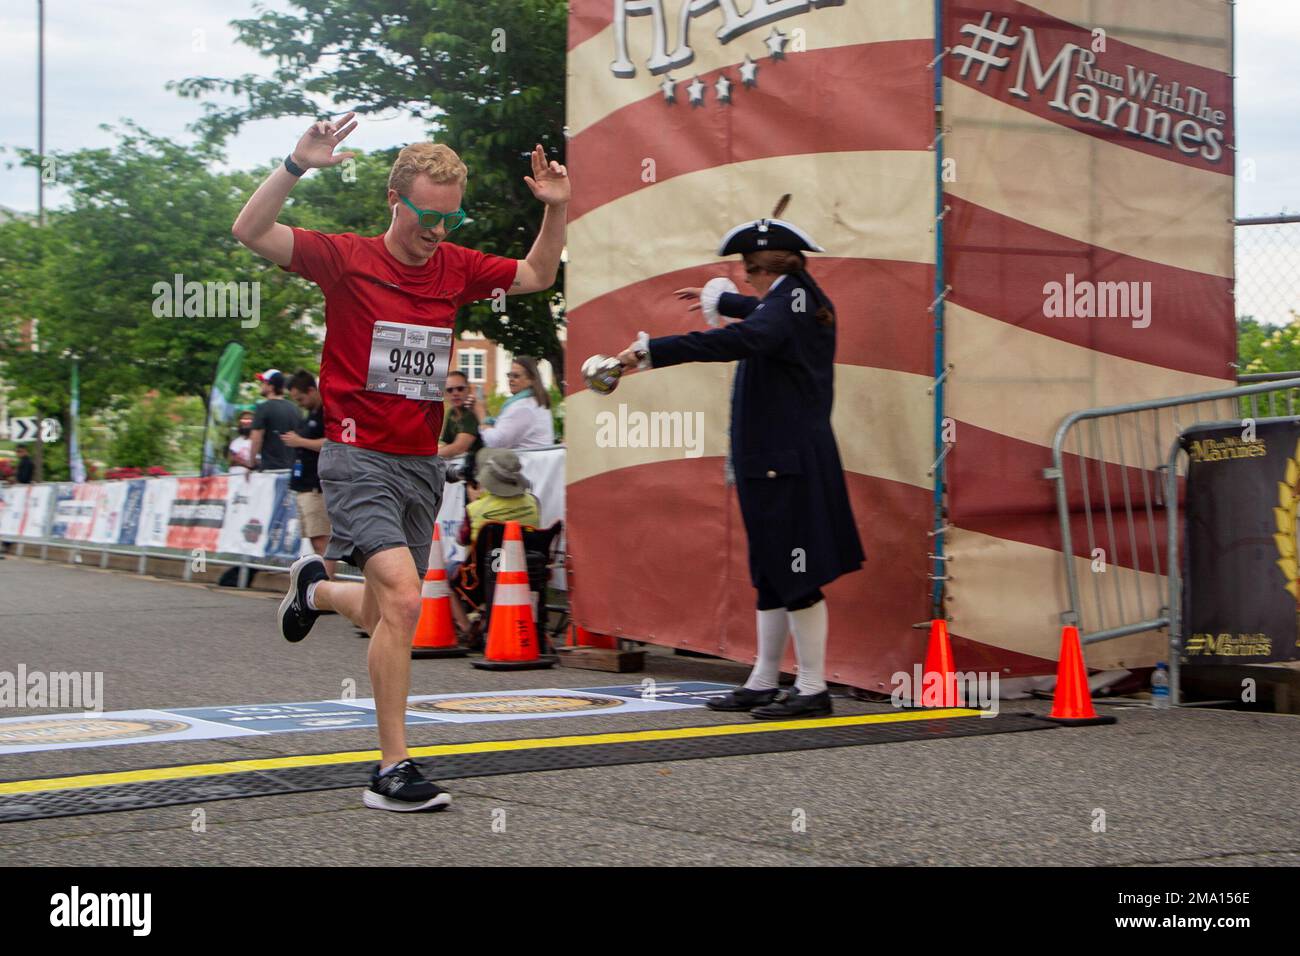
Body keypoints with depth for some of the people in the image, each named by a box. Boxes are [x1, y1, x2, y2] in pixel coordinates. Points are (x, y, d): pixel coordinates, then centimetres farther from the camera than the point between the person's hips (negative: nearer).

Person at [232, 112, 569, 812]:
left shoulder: (456, 267, 7)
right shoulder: (346, 259, -7)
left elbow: (537, 275, 20)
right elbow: (251, 232, -17)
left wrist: (555, 209, 4)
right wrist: (297, 166, -30)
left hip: (422, 465, 6)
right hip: (359, 459, -6)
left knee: (383, 618, 15)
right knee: (404, 600, -23)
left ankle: (316, 588, 50)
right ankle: (392, 770, -16)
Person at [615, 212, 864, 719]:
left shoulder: (786, 304, -15)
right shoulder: (807, 301, 15)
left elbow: (737, 340, -34)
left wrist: (652, 350, -38)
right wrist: (716, 298, 57)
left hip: (784, 464, -10)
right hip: (790, 459, 10)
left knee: (795, 578, -6)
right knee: (772, 575, 14)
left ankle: (813, 690, -1)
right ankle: (763, 683, 20)